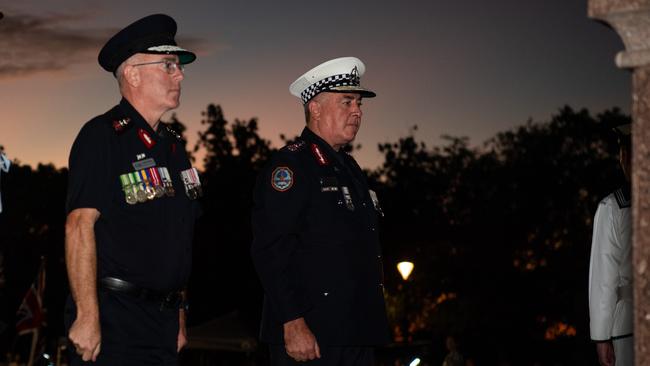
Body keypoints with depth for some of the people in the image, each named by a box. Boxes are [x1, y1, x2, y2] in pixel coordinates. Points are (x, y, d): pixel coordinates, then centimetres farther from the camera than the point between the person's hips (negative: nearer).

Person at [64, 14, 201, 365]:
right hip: (113, 319, -8)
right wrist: (87, 317, -23)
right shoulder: (102, 136, -10)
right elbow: (80, 224, -18)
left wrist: (178, 316, 18)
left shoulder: (173, 145, 15)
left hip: (162, 319, 8)